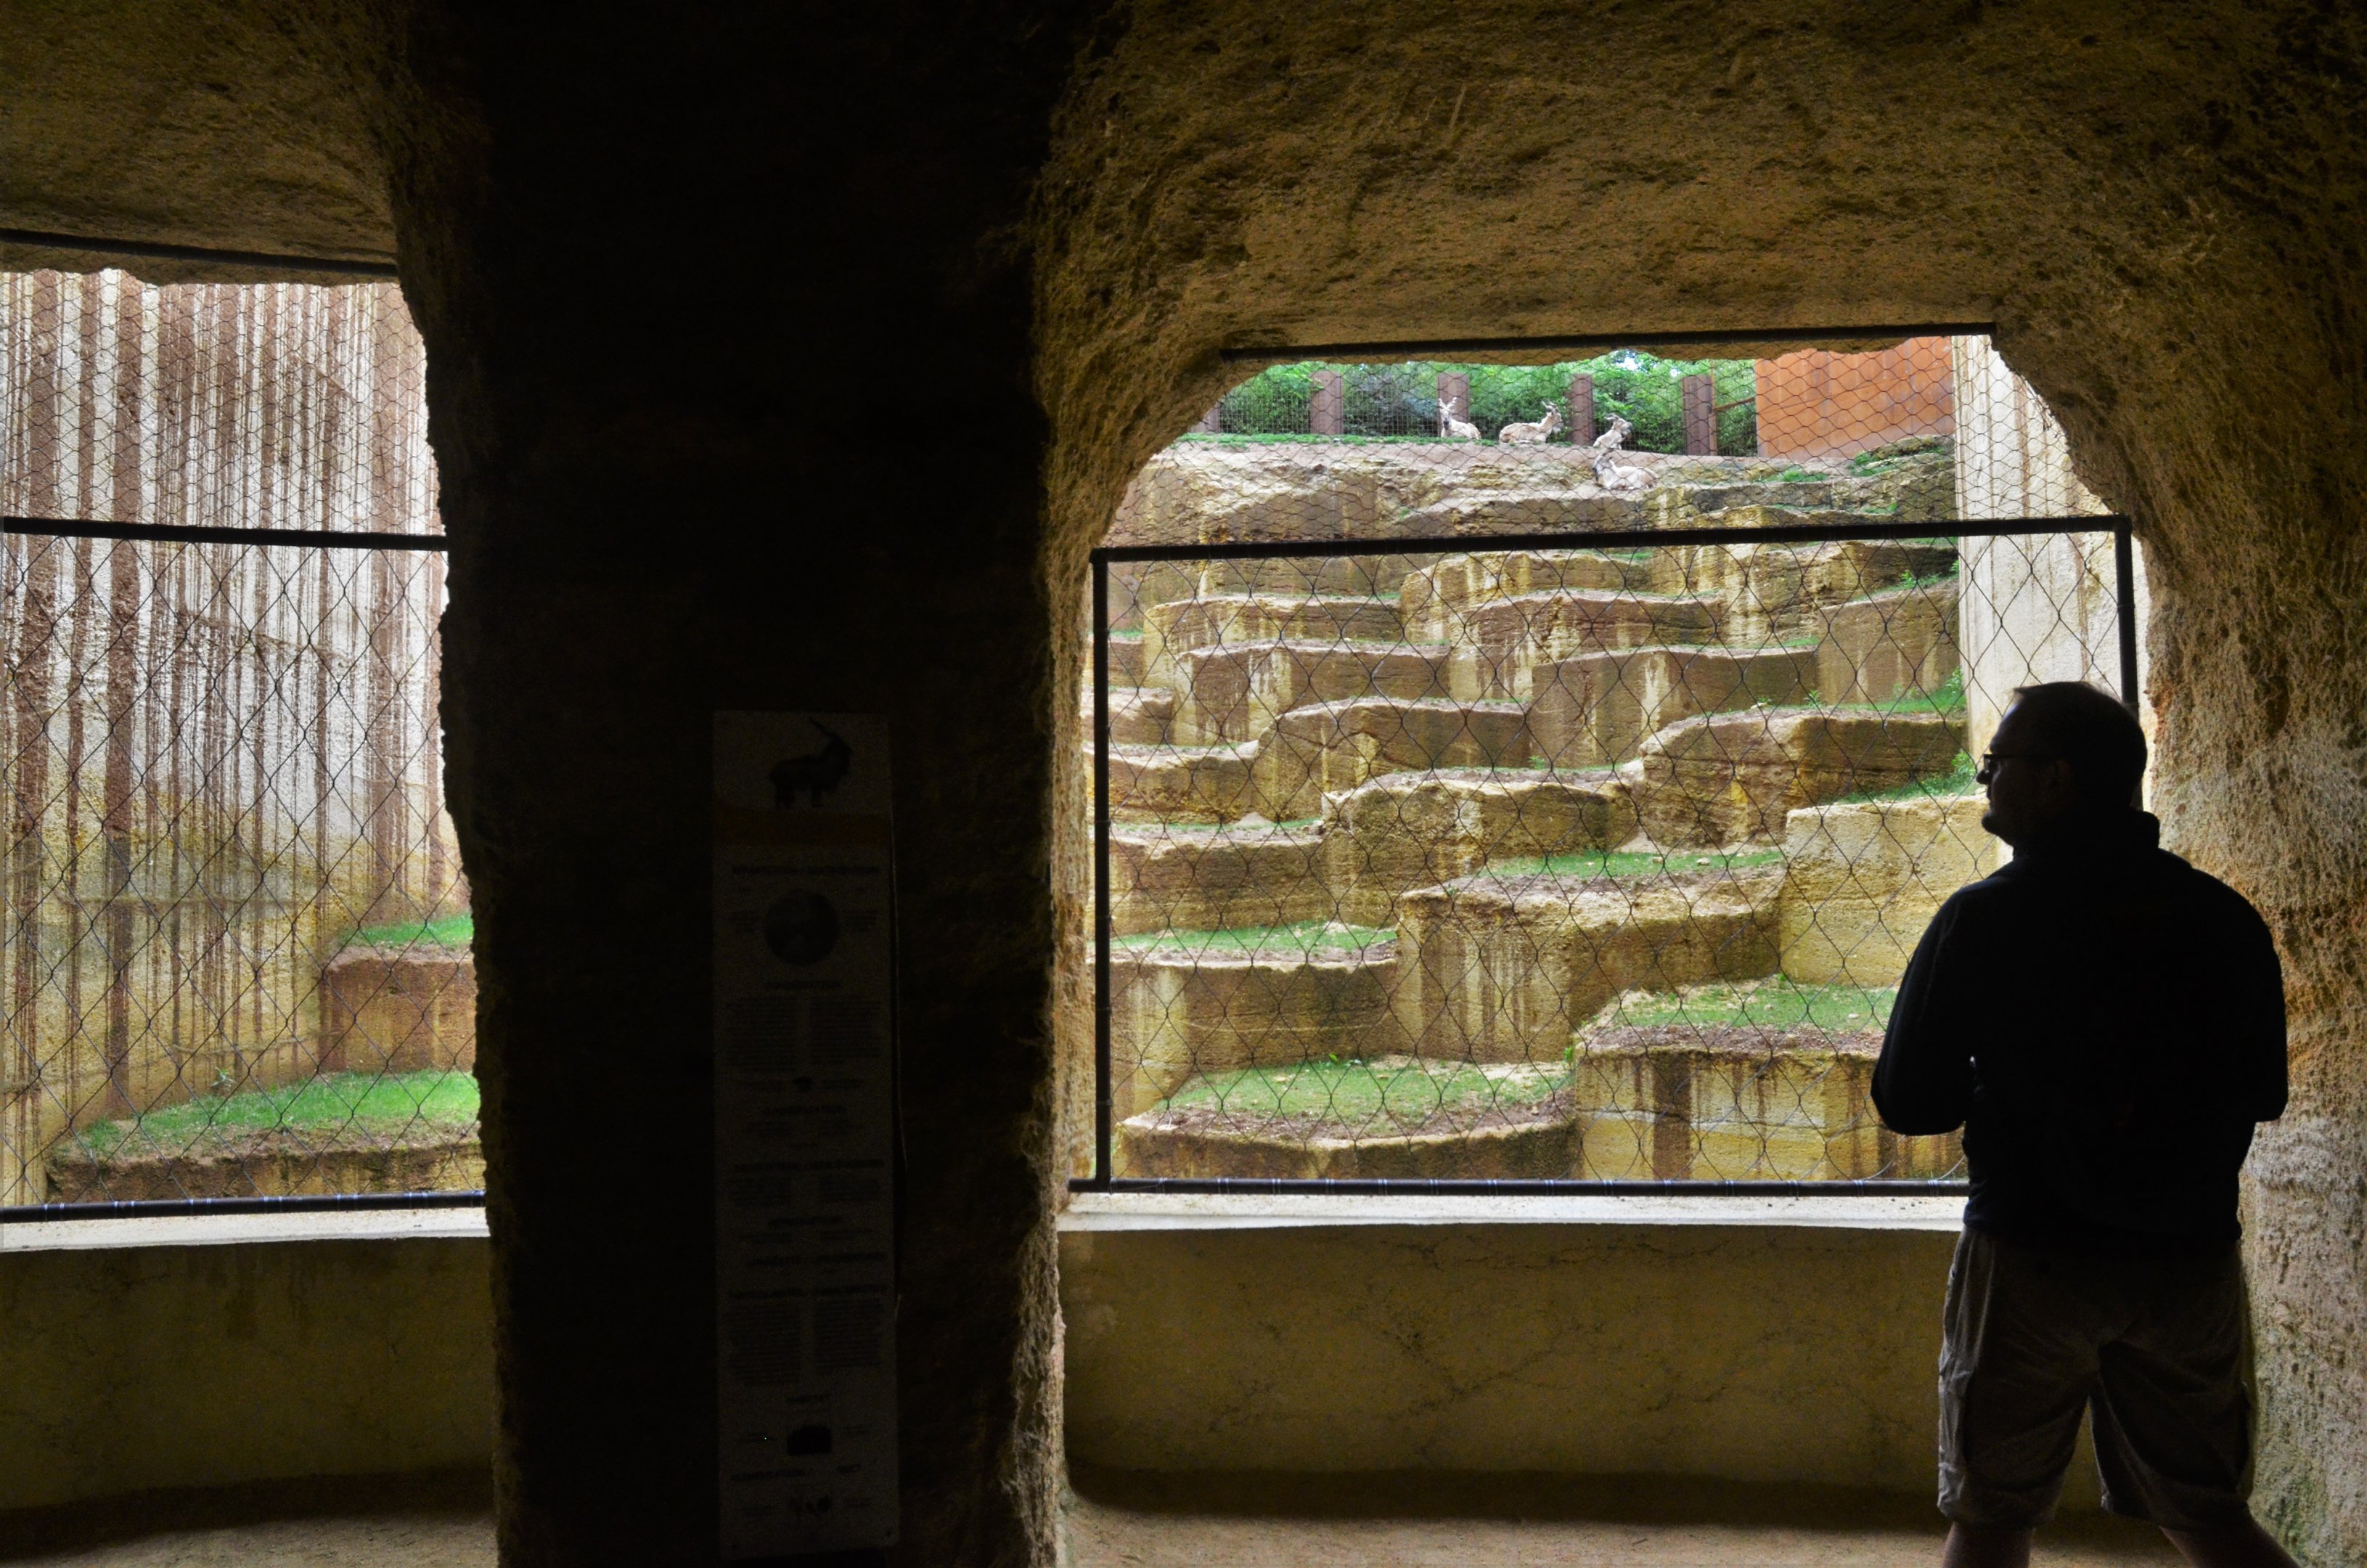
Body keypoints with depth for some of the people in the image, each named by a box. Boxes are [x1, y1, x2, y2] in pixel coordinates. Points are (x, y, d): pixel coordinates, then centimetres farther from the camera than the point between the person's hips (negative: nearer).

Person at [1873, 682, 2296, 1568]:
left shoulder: (1982, 919, -12)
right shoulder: (2225, 918, -1)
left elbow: (1907, 1103, -8)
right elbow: (2264, 1094, 9)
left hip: (2030, 1258, -3)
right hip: (2191, 1262, 4)